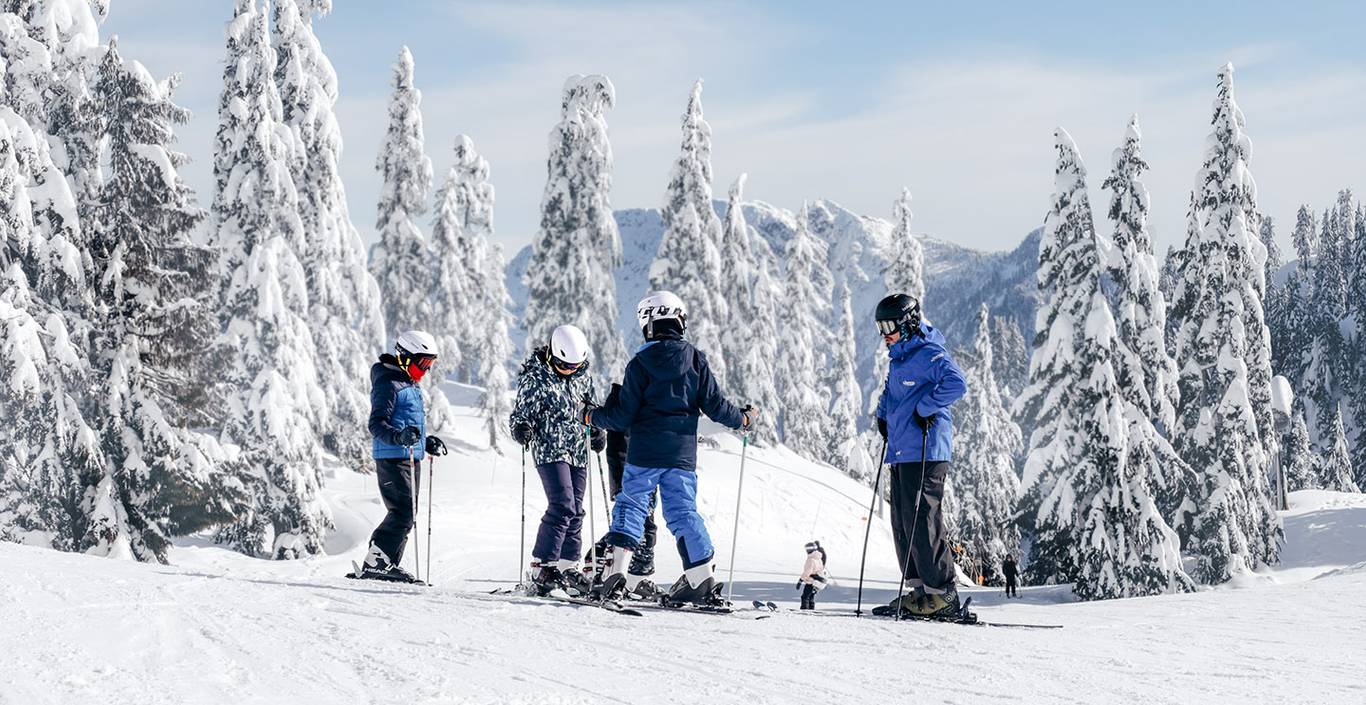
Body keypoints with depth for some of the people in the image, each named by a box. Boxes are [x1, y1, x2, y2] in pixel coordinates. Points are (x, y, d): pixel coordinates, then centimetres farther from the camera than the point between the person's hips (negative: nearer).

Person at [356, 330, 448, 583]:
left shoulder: (410, 385, 20)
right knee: (403, 513, -16)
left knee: (405, 514, 10)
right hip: (392, 458, -10)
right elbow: (377, 425, -20)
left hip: (409, 458, 10)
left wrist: (427, 442, 27)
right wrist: (400, 436, -36)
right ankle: (375, 564, -15)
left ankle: (388, 564, 15)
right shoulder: (388, 384, -12)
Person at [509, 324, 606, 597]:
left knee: (575, 511, 6)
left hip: (578, 451, 7)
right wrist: (521, 428, -29)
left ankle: (568, 567, 13)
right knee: (562, 507, -18)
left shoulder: (581, 374, 8)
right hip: (550, 450, -6)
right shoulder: (535, 378, -10)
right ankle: (542, 567, -15)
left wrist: (597, 431, 20)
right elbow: (522, 412, -10)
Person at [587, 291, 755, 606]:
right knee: (683, 512, 7)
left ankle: (618, 571, -4)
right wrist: (743, 419, 20)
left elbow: (623, 416, -5)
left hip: (644, 454, -3)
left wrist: (592, 416, 13)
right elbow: (715, 405, 1)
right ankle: (702, 580, 1)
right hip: (683, 453, 3)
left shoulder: (639, 364, -5)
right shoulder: (696, 360, 2)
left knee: (630, 506, 7)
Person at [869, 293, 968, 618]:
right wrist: (883, 414, 22)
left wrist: (926, 408, -20)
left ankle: (942, 594, -8)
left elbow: (956, 383, -27)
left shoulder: (929, 354, -11)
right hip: (901, 451, 10)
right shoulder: (899, 359, 19)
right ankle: (921, 590, 13)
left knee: (921, 522, -12)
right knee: (903, 523, 9)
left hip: (925, 452, -10)